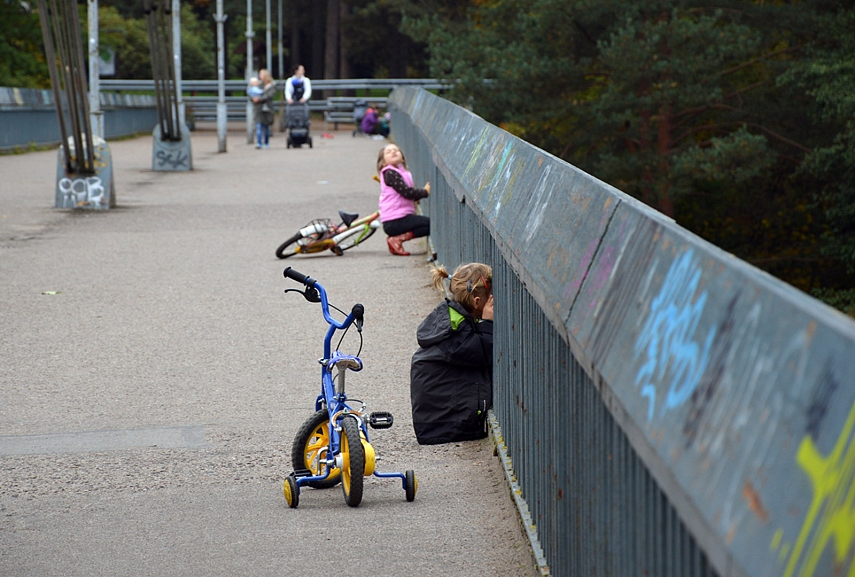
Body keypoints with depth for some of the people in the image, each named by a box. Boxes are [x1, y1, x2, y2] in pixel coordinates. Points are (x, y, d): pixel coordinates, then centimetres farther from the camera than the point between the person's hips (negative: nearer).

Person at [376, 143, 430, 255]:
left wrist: (423, 191, 4)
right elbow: (406, 192, -19)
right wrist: (425, 192, -7)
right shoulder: (390, 173, -10)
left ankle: (397, 238, 3)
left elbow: (410, 195, 19)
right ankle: (398, 239, -13)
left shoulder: (403, 173, 20)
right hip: (395, 221, -9)